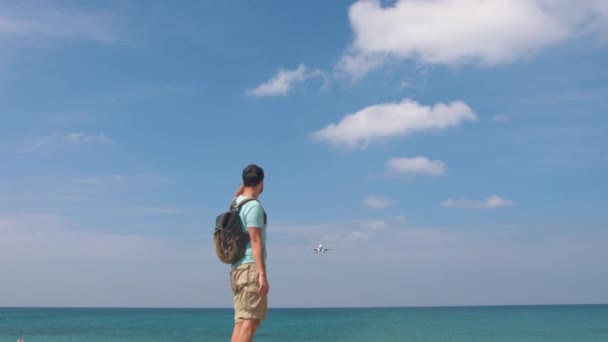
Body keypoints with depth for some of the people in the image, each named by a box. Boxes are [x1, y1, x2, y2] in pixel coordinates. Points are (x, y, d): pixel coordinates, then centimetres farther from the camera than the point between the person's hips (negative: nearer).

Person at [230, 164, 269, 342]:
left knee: (241, 322, 7)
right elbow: (255, 241, -16)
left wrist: (246, 181, 29)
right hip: (251, 268, -9)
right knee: (249, 321, -13)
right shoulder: (254, 206, -9)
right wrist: (262, 274, -19)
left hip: (237, 268, 9)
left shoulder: (237, 202, 15)